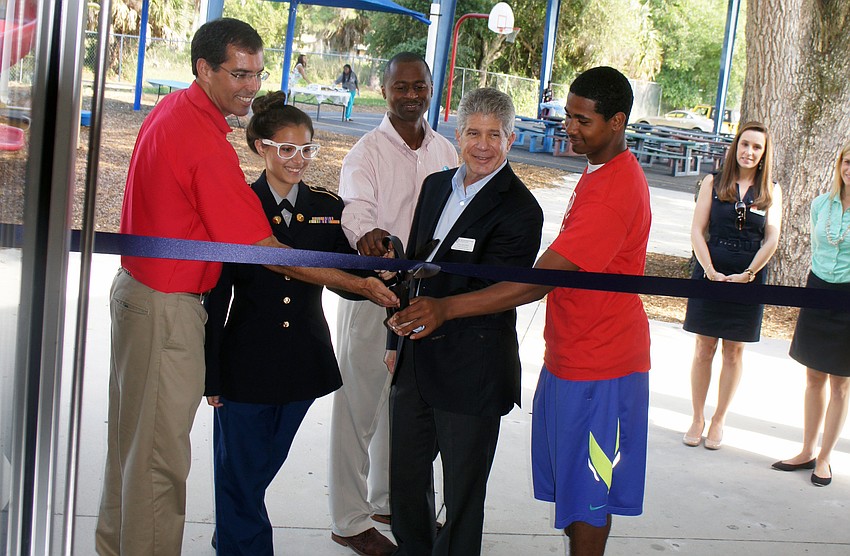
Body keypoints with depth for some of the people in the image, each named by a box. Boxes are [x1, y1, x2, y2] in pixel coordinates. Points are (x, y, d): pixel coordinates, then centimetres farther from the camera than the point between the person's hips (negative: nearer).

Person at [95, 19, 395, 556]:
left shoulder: (171, 110, 5)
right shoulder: (207, 143, -25)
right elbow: (267, 253, -25)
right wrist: (356, 283, -21)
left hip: (137, 286, 10)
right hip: (168, 309, -10)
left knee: (132, 431, 23)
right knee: (162, 451, 1)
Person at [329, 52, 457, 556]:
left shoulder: (445, 152, 8)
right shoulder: (367, 151, -8)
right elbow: (357, 207, -25)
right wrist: (368, 236, -48)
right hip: (371, 292, -5)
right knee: (359, 405, 2)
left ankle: (387, 499, 34)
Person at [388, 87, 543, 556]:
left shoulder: (519, 210, -13)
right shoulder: (436, 185, 9)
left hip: (470, 373, -7)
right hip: (416, 361, 7)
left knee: (462, 495, 9)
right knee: (406, 482, 19)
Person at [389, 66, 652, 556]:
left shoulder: (616, 190, -24)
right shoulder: (600, 171, 11)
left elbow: (541, 280, -31)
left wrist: (448, 307, -36)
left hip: (597, 368, -10)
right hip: (569, 356, 10)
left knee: (586, 497, 2)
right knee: (571, 484, 17)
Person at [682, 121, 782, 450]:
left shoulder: (771, 191, 4)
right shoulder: (713, 183, 1)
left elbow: (772, 240, -1)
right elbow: (697, 231, -2)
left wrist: (747, 275, -10)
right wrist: (711, 272, -12)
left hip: (748, 279, 1)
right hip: (710, 274, 0)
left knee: (734, 351, 6)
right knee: (704, 349, 3)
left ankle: (718, 421, 17)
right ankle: (697, 419, 13)